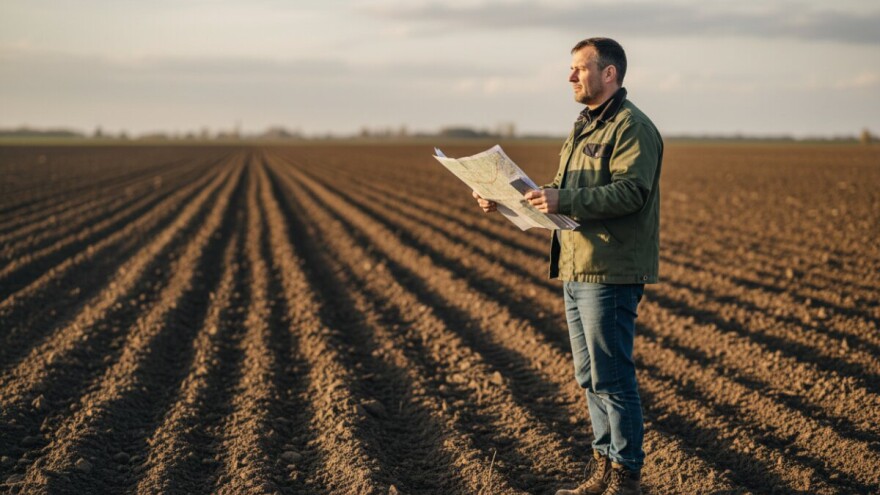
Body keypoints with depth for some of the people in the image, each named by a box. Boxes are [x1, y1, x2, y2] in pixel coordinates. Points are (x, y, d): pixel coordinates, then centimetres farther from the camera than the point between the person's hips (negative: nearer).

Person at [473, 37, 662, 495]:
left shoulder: (632, 127, -10)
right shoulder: (582, 129, 20)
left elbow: (630, 191, -23)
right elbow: (562, 194, 21)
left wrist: (565, 201, -31)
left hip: (610, 273, -10)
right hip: (575, 270, 10)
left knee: (611, 377, -5)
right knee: (590, 377, 14)